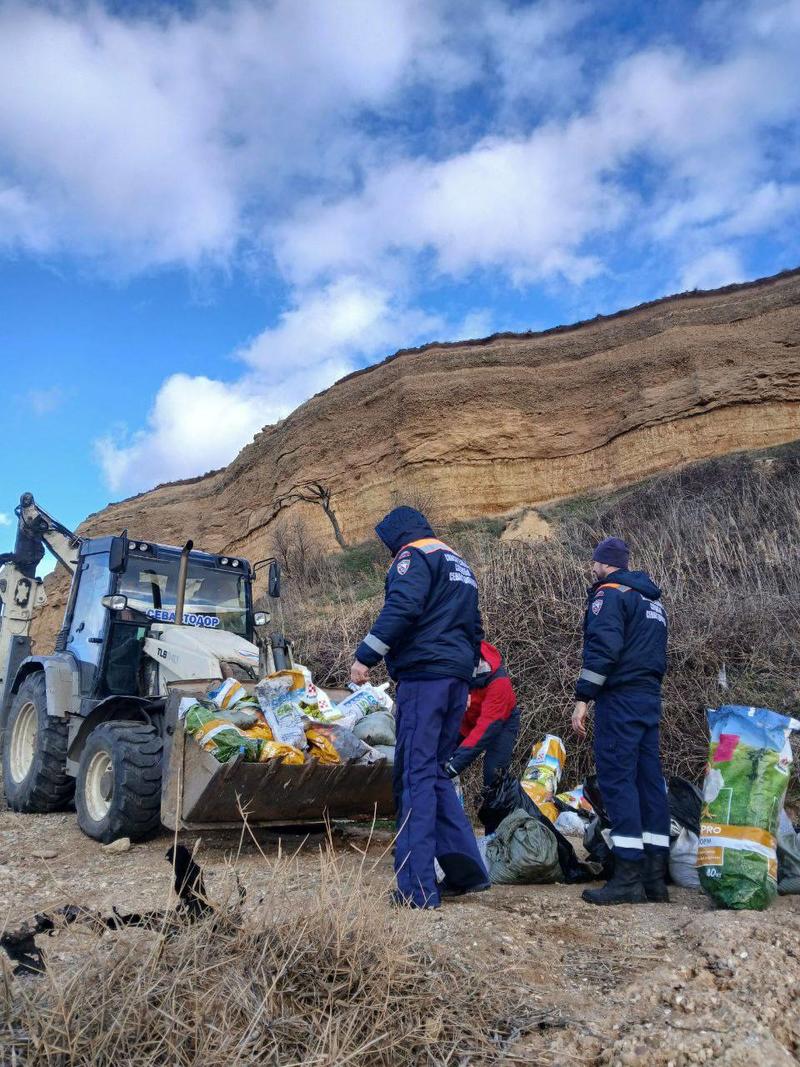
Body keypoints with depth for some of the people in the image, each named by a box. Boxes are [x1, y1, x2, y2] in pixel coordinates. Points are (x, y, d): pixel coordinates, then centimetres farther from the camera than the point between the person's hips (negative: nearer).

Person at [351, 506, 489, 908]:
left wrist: (365, 656, -17)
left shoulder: (414, 556, -1)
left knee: (415, 775, -7)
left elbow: (402, 608, -19)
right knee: (435, 772, 15)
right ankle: (465, 867, 13)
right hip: (458, 678, 9)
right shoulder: (458, 563, 26)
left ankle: (418, 887, -7)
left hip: (423, 675, -9)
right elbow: (474, 628, 28)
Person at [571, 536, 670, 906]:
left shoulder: (609, 594, -6)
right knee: (650, 780, 7)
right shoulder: (652, 599, 22)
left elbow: (602, 649, -18)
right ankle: (655, 876, 10)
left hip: (620, 699, -9)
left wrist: (582, 698, -17)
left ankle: (628, 877, -10)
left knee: (616, 779, -8)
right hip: (650, 699, 9)